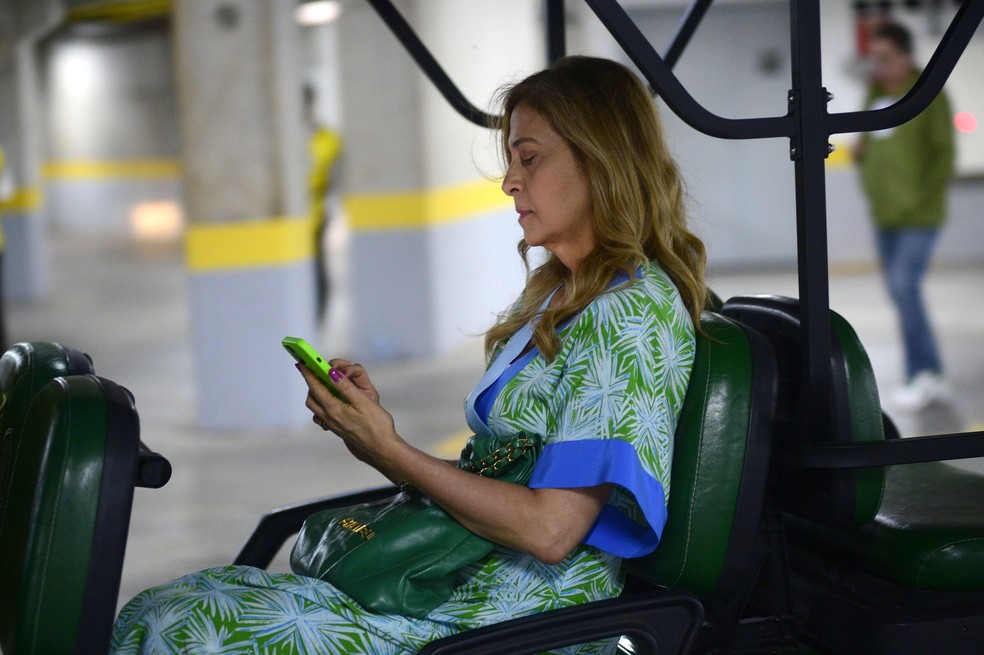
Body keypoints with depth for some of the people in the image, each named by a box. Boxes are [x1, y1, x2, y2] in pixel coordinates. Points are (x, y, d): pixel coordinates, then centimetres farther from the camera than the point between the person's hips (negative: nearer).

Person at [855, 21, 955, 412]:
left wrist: (926, 196, -15)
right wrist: (868, 180, 3)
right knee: (900, 292, 9)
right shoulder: (875, 95, 10)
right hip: (884, 214, 7)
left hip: (918, 216, -7)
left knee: (904, 286, -17)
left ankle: (923, 375, -7)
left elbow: (944, 152, -11)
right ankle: (928, 377, 19)